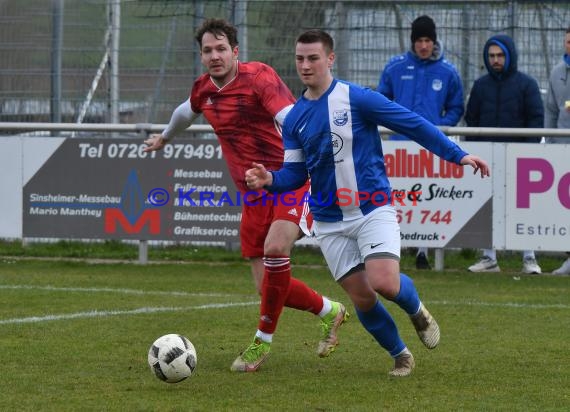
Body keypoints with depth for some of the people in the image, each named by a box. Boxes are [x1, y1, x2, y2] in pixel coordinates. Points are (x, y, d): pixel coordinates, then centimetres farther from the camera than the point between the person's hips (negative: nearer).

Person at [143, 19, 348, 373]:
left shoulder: (259, 77, -13)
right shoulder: (204, 90, 8)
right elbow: (187, 111, 34)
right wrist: (165, 137, 53)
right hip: (254, 195, 7)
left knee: (274, 249, -31)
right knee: (267, 287, -1)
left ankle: (263, 341, -13)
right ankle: (329, 311, 27)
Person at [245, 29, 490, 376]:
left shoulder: (358, 99, -9)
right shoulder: (294, 119, 5)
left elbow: (414, 124, -6)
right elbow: (295, 175, 8)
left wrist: (457, 154, -11)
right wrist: (270, 179, -14)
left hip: (373, 210, -4)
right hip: (330, 222, 4)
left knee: (385, 284, -22)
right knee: (362, 299, -1)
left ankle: (417, 310, 13)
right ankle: (400, 355, 21)